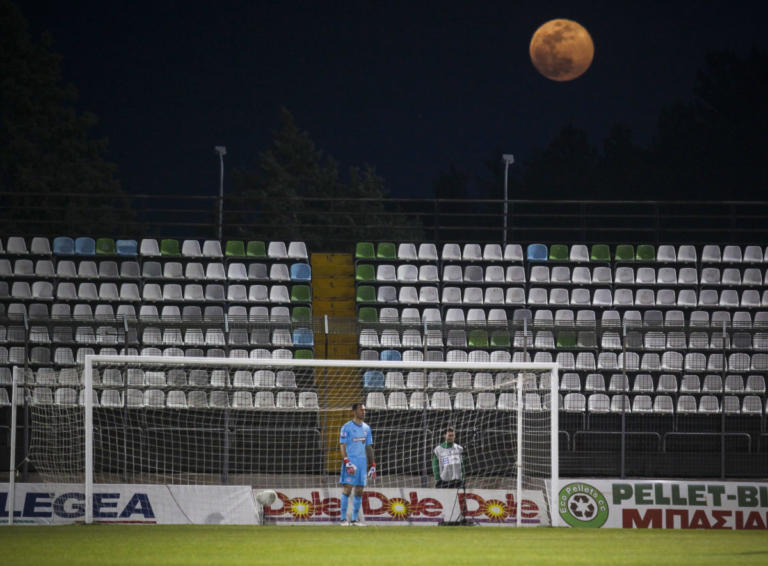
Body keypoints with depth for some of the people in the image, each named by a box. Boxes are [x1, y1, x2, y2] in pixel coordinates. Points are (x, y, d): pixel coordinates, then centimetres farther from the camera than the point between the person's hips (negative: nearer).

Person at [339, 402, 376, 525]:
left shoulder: (366, 428, 14)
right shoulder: (347, 427, -4)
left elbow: (369, 447, 18)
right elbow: (342, 446, -9)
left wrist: (373, 465, 12)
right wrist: (347, 462, -20)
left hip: (362, 462, 6)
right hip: (350, 462, -6)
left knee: (359, 491, 4)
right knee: (347, 489, -9)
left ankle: (355, 519, 8)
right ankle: (343, 519, -7)